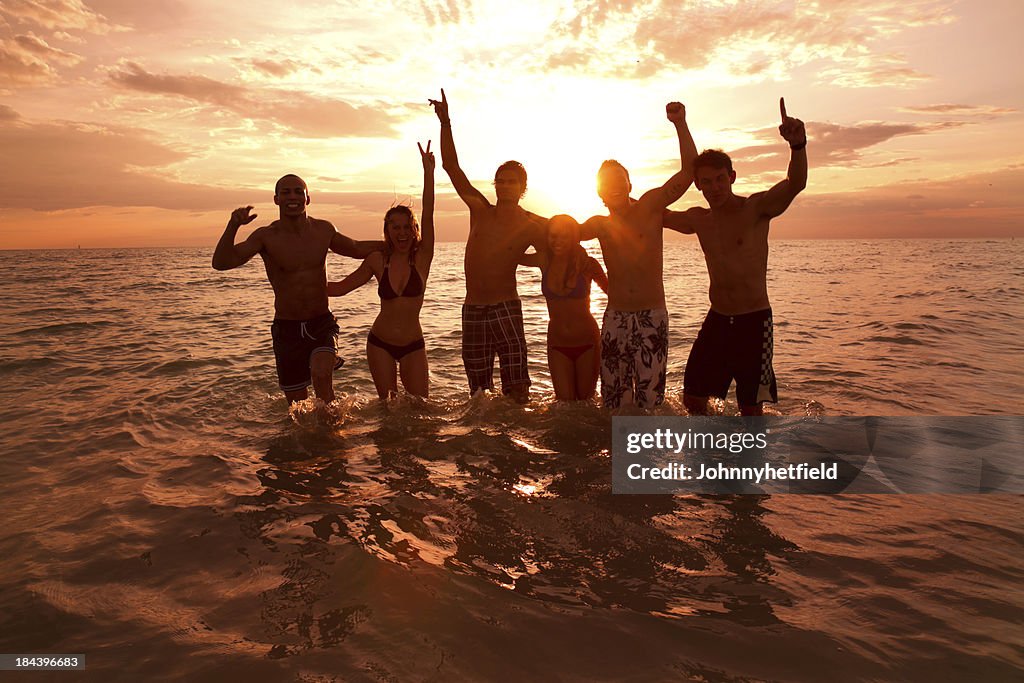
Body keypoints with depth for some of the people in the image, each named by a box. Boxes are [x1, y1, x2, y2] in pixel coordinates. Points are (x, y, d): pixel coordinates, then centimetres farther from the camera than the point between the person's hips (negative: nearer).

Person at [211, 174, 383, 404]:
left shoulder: (324, 230, 1)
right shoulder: (266, 236, -8)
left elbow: (356, 249, 20)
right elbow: (221, 262, -20)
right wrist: (233, 226, -35)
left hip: (322, 324, 1)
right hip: (286, 328, 0)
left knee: (321, 375, -28)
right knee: (297, 403, 9)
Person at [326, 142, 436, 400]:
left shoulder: (422, 258, -7)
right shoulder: (377, 260, -2)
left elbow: (428, 216, -19)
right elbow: (341, 287, 8)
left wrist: (428, 171, -27)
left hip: (413, 345, -1)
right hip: (380, 343, 1)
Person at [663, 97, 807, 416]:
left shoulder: (757, 207, -10)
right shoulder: (698, 219, 6)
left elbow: (795, 184, -30)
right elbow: (658, 215, 25)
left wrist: (797, 145, -48)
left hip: (754, 321, -5)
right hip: (716, 320, 5)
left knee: (751, 408, 2)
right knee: (692, 399, 9)